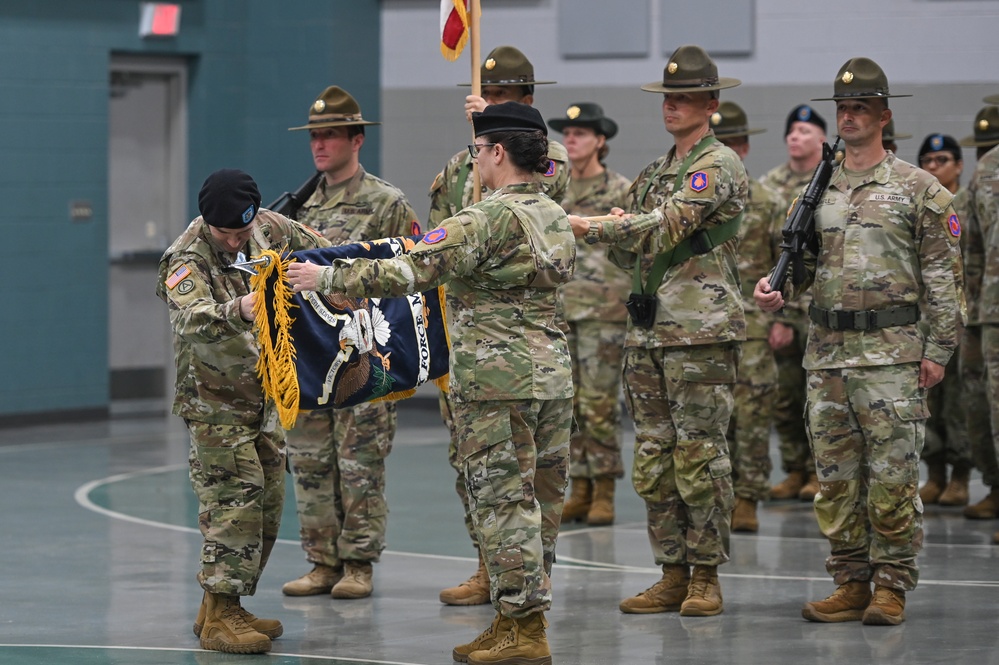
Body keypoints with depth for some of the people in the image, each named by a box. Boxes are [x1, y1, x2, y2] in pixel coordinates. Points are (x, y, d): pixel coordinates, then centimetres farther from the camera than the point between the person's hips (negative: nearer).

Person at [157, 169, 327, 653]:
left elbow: (321, 253, 14)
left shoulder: (268, 228, -4)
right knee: (234, 504, -14)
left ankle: (226, 605, 19)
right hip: (217, 400, -7)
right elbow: (191, 319, -43)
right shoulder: (186, 259, -23)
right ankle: (219, 617, -10)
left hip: (266, 395, 7)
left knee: (266, 505, 9)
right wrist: (236, 311, -60)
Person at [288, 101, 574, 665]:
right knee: (539, 501, 10)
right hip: (554, 377, 8)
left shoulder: (487, 220, -15)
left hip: (496, 383, -8)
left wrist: (329, 278, -14)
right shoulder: (557, 218, 11)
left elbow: (411, 271, -20)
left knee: (504, 501, -4)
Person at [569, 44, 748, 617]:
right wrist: (614, 240, 0)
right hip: (648, 330, 9)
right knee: (654, 458, 7)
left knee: (700, 456, -6)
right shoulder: (657, 172, 21)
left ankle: (706, 577, -1)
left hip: (703, 330, -9)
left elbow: (666, 226, -19)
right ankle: (672, 575, 12)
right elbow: (635, 251, 22)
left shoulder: (719, 166, -7)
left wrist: (590, 227, -18)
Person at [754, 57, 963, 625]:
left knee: (893, 475, -5)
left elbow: (944, 276, -2)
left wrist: (938, 349, -8)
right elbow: (804, 262, 20)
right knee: (836, 476, 7)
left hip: (890, 352, -5)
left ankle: (892, 588, 1)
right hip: (826, 351, 5)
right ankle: (851, 584, 13)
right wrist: (776, 288, -2)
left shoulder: (917, 189, -1)